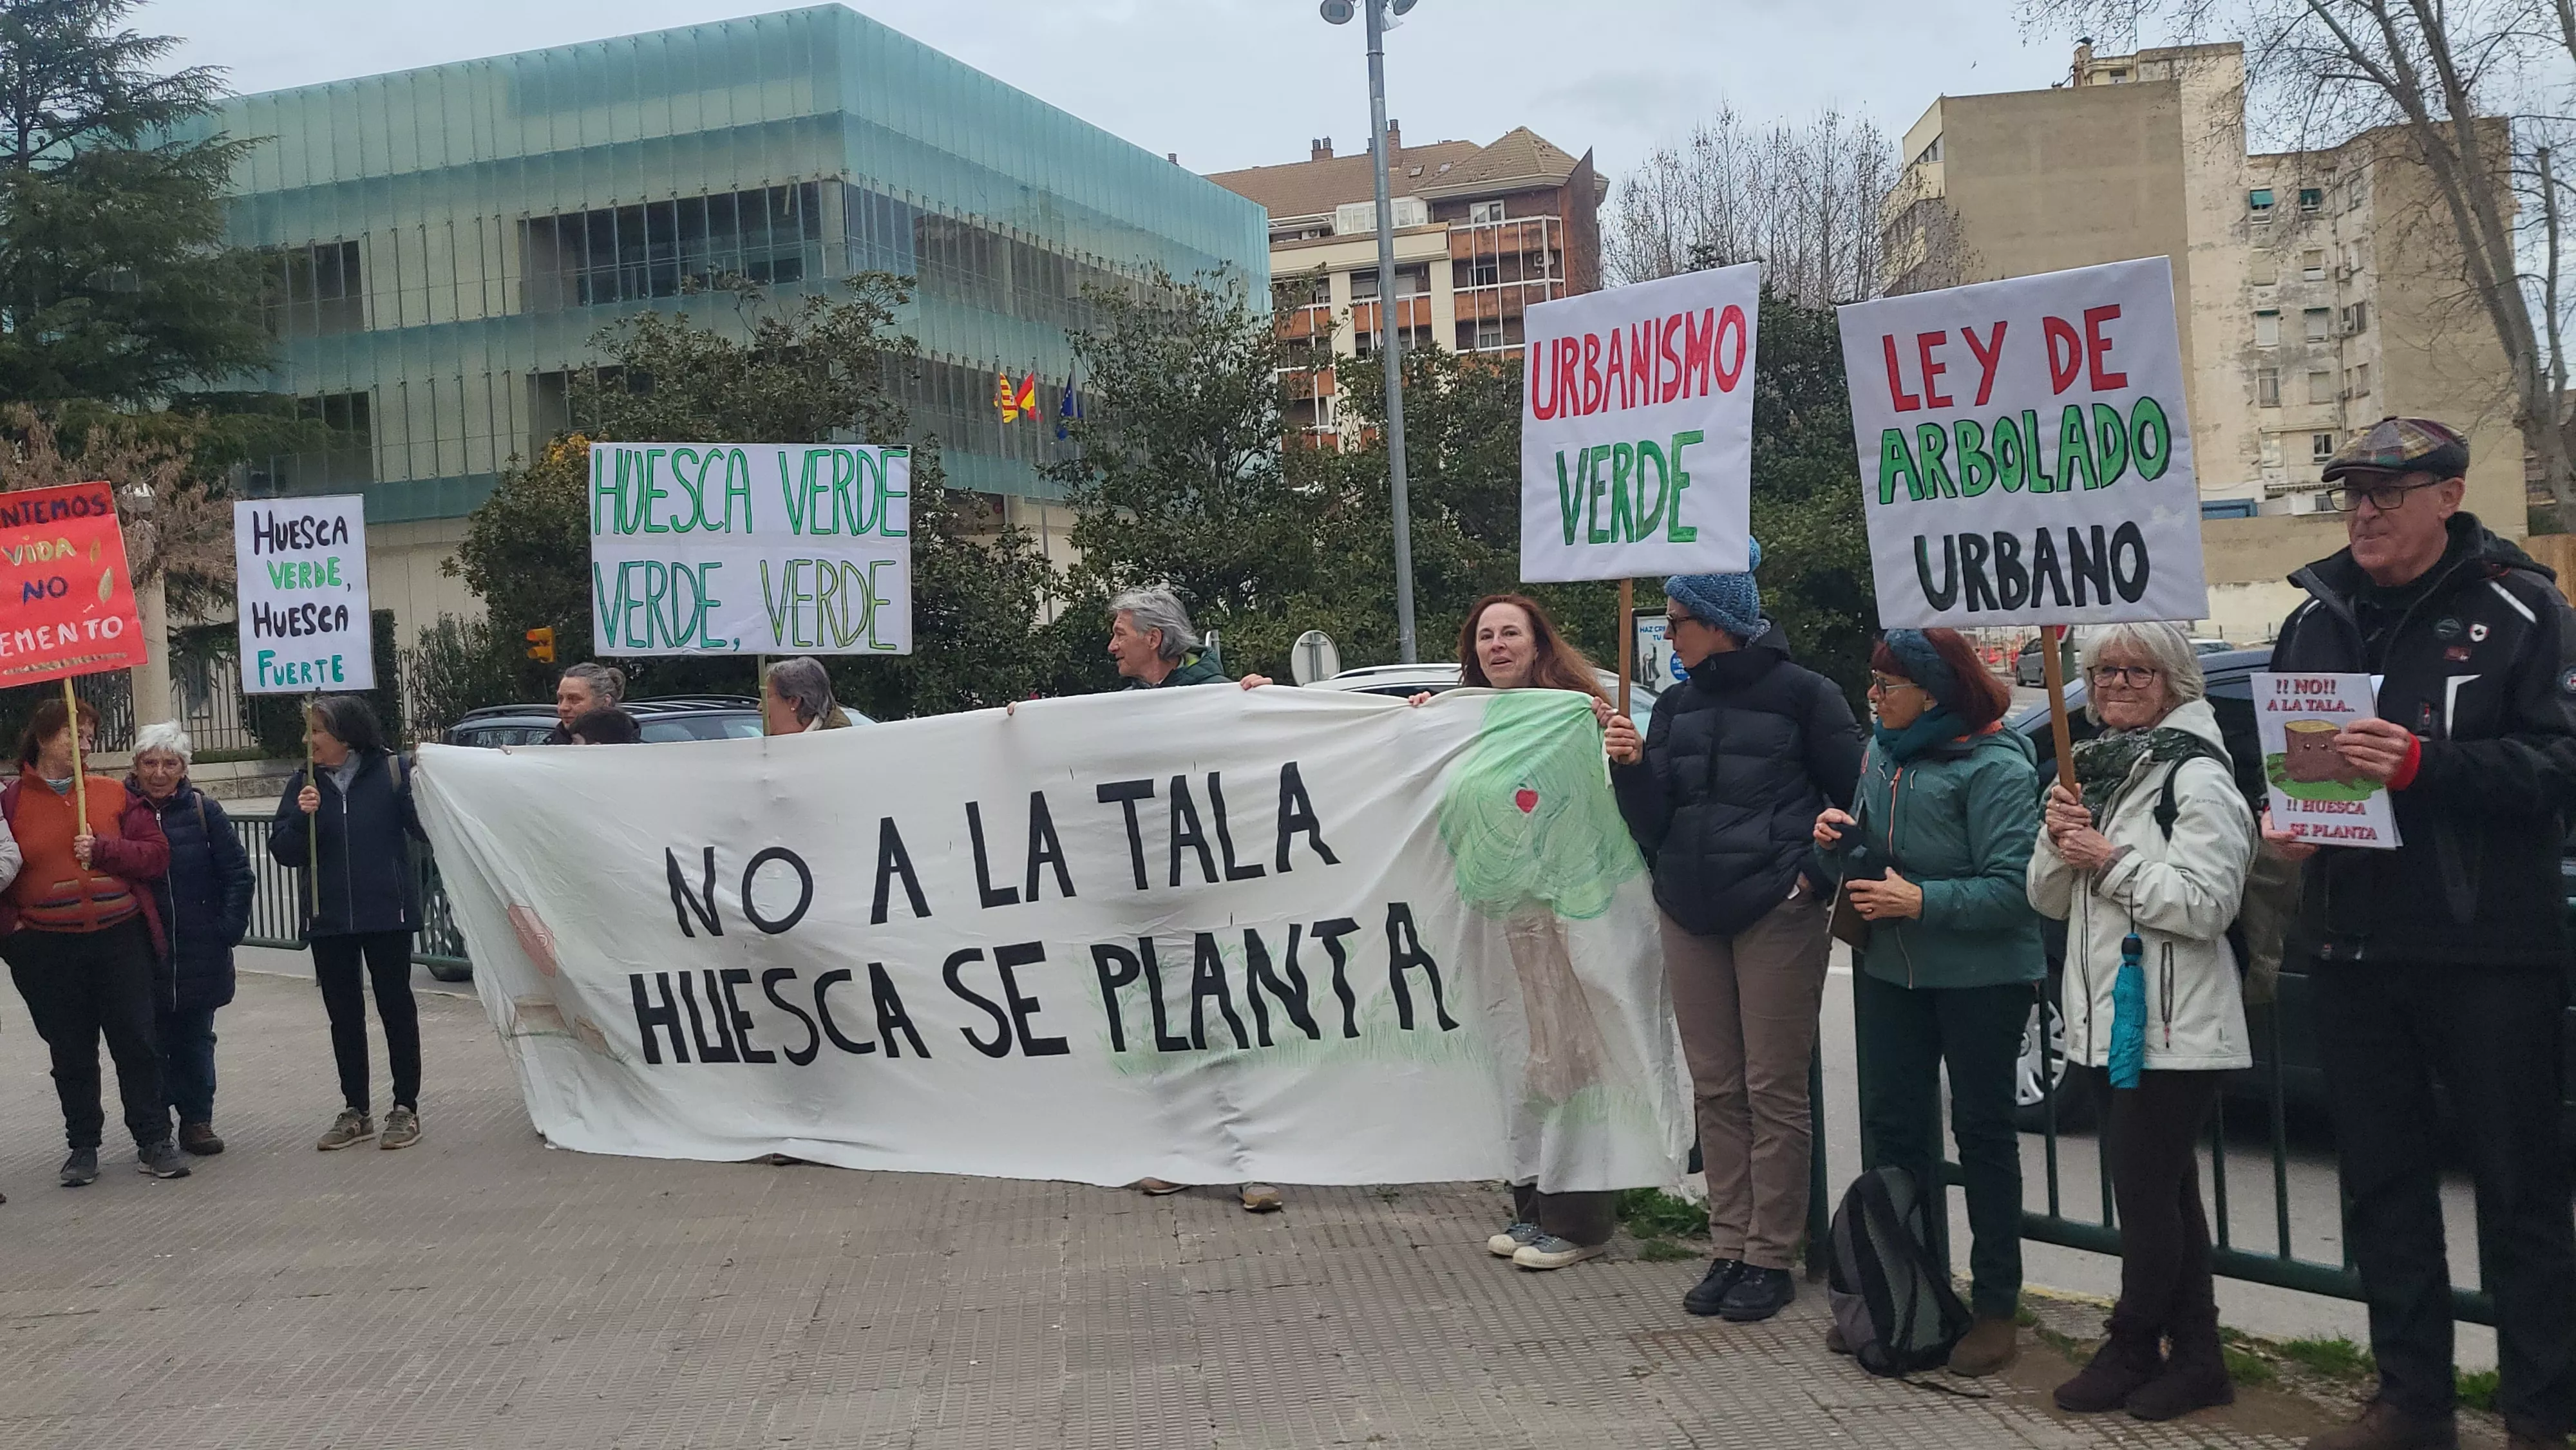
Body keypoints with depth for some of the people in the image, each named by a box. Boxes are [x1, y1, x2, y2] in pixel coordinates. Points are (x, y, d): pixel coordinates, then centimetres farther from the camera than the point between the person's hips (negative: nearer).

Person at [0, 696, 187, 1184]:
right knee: (71, 1054, 9)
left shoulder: (114, 793, 5)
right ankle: (83, 1147, 20)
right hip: (48, 951, -1)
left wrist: (104, 848, -13)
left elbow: (156, 854, 1)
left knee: (137, 1043, 2)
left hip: (120, 940, 1)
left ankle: (153, 1140, 11)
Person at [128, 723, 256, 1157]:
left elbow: (238, 874, 2)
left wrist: (228, 929, -5)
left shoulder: (203, 811, 0)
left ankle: (197, 1120, 18)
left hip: (199, 953, 1)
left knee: (195, 1038, 9)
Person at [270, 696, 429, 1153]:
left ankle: (406, 1107, 15)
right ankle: (356, 1111, 21)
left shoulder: (392, 771, -7)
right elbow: (283, 852, 1)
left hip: (386, 913, -4)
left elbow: (425, 827, -13)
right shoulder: (304, 784, 5)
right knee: (344, 1014, 11)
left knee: (396, 1008, 6)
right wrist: (301, 816, -16)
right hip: (329, 920, 4)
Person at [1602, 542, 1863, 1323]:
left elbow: (1856, 797, -1)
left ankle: (1771, 1257, 7)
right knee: (1716, 1089, 8)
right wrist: (1631, 766, -8)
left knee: (1773, 1090, -1)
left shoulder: (1802, 694, -4)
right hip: (1689, 914, 5)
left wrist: (1816, 873, -10)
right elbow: (1651, 826, 8)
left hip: (1778, 914, -5)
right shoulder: (1674, 705, 11)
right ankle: (1730, 1247, 16)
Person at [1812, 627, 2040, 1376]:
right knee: (1891, 1129, 12)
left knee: (1983, 1132, 6)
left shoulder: (1995, 768, -18)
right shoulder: (1883, 752, 5)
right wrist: (1841, 836, -2)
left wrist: (1921, 901, -26)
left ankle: (1995, 1306, 18)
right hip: (1888, 970, 7)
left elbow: (2013, 887, -22)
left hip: (1980, 977, -7)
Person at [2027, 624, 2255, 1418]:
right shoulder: (2095, 771, 15)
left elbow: (2207, 904, -19)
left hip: (2173, 1027, -8)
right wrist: (2060, 839, -4)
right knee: (2167, 1190, 13)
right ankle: (2196, 1359, 20)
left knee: (2144, 1190, -3)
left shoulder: (2196, 777, -10)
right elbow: (2049, 899, 14)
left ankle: (2131, 1349, 12)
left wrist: (2112, 861, -16)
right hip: (2110, 1017, 9)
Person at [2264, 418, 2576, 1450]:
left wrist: (2424, 765, -26)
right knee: (2380, 1185, 11)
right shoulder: (2315, 620, 12)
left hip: (2490, 951, -5)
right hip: (2352, 950, 5)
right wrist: (2282, 822, 0)